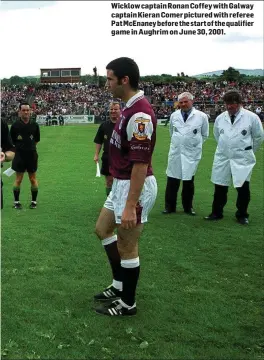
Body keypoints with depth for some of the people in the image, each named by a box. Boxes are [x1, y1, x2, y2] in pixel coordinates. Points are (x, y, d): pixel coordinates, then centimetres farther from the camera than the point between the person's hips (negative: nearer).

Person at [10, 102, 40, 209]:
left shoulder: (34, 125, 0)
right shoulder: (15, 125, -5)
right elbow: (11, 141, 4)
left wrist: (29, 145, 7)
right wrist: (20, 146, 3)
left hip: (32, 155, 1)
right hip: (19, 155, -1)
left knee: (33, 179, 7)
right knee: (18, 179, 4)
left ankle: (34, 201, 18)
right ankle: (16, 201, 15)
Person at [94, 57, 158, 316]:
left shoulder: (139, 113, -23)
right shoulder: (129, 108, 9)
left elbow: (141, 164, -26)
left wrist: (130, 205, -26)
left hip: (135, 187, -11)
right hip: (121, 183, 11)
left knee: (126, 247, 4)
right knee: (103, 229, 22)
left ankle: (127, 303, 23)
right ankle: (119, 285, 34)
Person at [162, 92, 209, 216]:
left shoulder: (201, 116, -5)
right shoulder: (174, 115, 3)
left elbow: (205, 135, 8)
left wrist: (195, 144, 10)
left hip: (191, 154, -1)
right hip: (175, 153, 2)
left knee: (189, 182, 9)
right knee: (172, 181, 3)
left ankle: (188, 207, 22)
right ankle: (170, 207, 14)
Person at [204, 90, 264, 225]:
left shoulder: (251, 117, -7)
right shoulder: (220, 118, 2)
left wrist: (249, 151, 11)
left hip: (242, 159, -3)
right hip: (222, 158, 3)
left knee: (243, 188, 1)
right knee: (220, 187, 9)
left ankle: (242, 215, 18)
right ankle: (217, 213, 23)